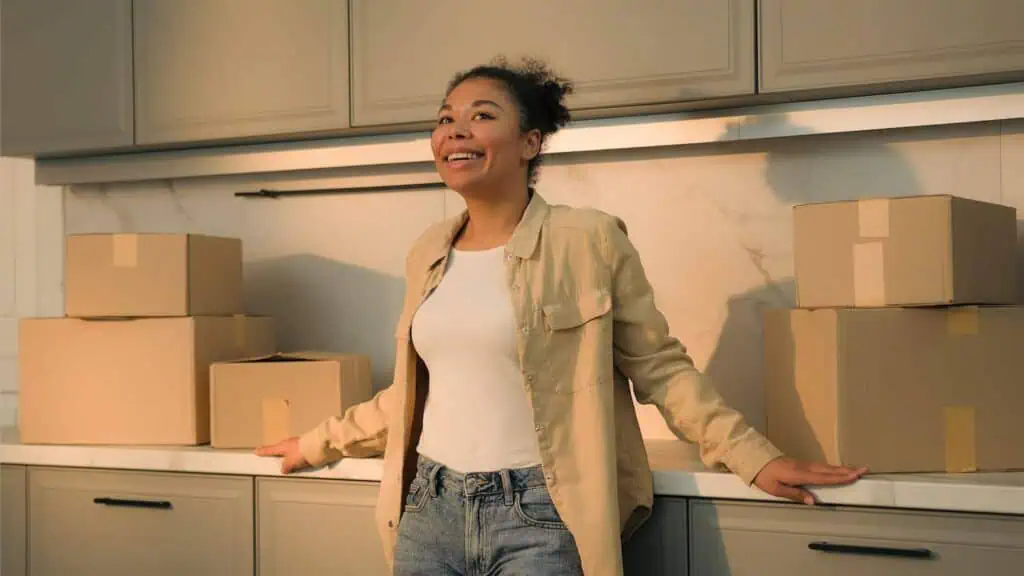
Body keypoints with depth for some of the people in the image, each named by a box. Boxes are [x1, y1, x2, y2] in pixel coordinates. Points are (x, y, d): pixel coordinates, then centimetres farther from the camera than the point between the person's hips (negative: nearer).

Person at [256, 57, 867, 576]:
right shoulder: (428, 254, 9)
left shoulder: (589, 241, -7)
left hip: (538, 520, -5)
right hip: (429, 509, 5)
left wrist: (754, 457, -9)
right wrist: (320, 444, 25)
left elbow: (661, 366, -2)